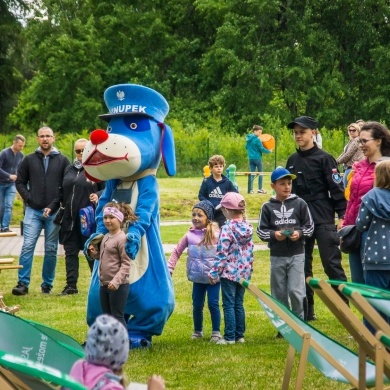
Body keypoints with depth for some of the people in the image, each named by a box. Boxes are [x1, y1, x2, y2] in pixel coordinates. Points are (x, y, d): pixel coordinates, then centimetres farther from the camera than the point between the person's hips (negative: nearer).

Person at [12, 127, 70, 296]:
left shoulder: (62, 161, 3)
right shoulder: (29, 160, 7)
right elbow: (20, 183, 10)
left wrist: (54, 206, -9)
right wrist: (30, 200, -4)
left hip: (54, 212, 0)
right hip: (33, 212, 0)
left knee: (51, 250, 4)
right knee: (27, 246, -7)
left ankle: (47, 284, 13)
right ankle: (23, 283, -6)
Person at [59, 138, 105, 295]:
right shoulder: (69, 170, 15)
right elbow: (63, 192, 21)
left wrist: (98, 196, -22)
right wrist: (64, 208, 11)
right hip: (70, 219, 6)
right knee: (70, 251, 5)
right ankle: (71, 285, 9)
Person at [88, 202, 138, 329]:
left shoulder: (121, 238, -15)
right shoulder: (105, 237, 11)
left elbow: (126, 263, -17)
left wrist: (116, 280, -24)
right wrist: (94, 252, 2)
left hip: (118, 286, -9)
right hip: (104, 284, 9)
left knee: (118, 316, -3)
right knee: (107, 316, 16)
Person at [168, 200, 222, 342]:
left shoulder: (216, 233, -8)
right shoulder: (190, 235, 0)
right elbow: (177, 251, 7)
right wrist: (169, 268, 2)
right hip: (197, 277, 3)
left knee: (213, 304, -2)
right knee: (197, 305, 10)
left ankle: (216, 332, 11)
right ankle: (197, 331, 28)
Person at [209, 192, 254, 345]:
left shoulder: (227, 229, -15)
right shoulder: (248, 227, 4)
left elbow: (222, 254, -16)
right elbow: (250, 251, 11)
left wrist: (214, 273, -10)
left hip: (229, 272, -6)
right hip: (244, 272, 7)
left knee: (229, 305, -2)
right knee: (239, 304, 14)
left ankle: (229, 337, -3)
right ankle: (239, 335, 16)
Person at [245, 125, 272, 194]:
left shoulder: (248, 138, 8)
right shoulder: (257, 139, -14)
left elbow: (246, 147, 18)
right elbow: (261, 149, -14)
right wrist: (269, 151, -1)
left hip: (250, 158, 6)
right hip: (257, 158, -6)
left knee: (252, 174, 8)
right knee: (260, 173, 6)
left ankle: (251, 189, 1)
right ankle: (260, 189, 4)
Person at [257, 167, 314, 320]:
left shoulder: (299, 203, 0)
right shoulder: (267, 207, 1)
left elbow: (309, 226, 3)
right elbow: (261, 230, 1)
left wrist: (299, 233, -15)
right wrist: (274, 234, -16)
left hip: (296, 255, -1)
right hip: (277, 256, 2)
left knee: (295, 291, -9)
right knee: (279, 293, 8)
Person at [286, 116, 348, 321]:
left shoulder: (324, 158, -5)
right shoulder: (292, 161, 12)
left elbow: (337, 189, -8)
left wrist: (342, 216, -13)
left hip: (323, 220, -6)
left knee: (332, 264, -8)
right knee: (302, 266, 8)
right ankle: (306, 310, 14)